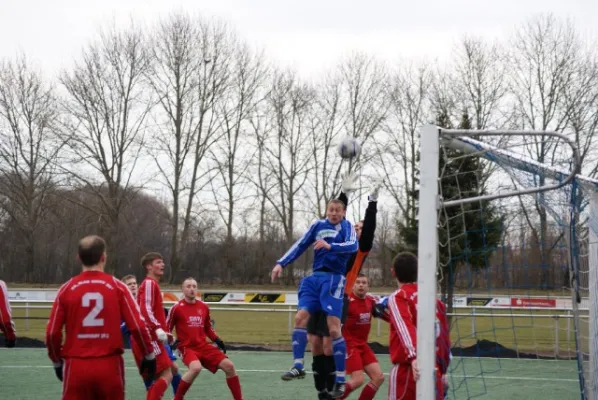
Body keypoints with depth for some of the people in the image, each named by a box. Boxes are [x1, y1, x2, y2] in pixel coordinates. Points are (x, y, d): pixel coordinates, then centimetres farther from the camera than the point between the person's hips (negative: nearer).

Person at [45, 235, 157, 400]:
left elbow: (52, 332, 1)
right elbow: (138, 326, -5)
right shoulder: (117, 287, -1)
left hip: (76, 367, 0)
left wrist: (57, 361, 16)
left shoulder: (66, 289, 1)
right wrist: (149, 355, 9)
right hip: (109, 366, 0)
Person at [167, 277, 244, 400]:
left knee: (229, 366, -7)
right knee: (196, 368, -35)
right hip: (186, 347, -5)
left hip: (203, 346, 5)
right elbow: (167, 330, 1)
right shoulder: (177, 308, -6)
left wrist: (218, 341, 8)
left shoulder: (204, 307, 9)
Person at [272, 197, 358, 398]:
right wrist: (281, 263, 5)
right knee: (300, 317, -11)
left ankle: (340, 380, -8)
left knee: (333, 329, -11)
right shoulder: (318, 226, 14)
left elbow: (353, 245, -17)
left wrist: (330, 246, -32)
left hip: (334, 279, -5)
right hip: (315, 278, 5)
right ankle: (298, 366, -5)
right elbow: (300, 245, 15)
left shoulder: (347, 226, 1)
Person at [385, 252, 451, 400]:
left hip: (407, 369, -5)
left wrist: (413, 356, -34)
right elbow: (445, 335, 17)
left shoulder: (398, 297, -2)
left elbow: (405, 328, -20)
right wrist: (443, 370, 26)